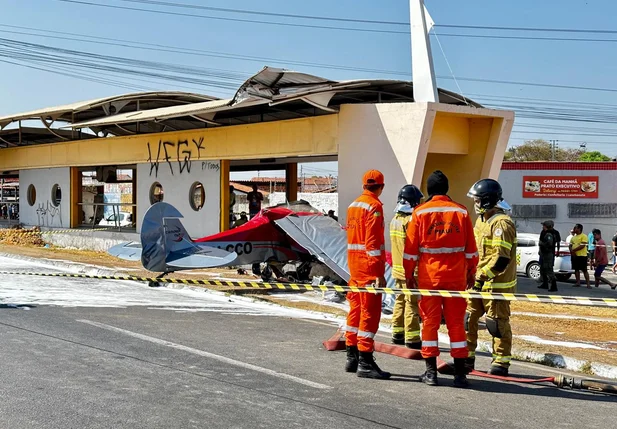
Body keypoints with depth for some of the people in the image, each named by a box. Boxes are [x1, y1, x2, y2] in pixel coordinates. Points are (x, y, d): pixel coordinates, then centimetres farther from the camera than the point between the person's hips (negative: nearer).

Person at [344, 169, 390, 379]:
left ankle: (352, 358, 22)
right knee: (370, 313, -6)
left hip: (354, 263, 9)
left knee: (356, 310, 14)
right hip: (369, 267, -9)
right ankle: (365, 362, -6)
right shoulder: (374, 206, -12)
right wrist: (379, 273, -20)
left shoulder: (353, 205, 14)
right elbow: (373, 242, -19)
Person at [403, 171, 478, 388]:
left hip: (429, 276, -1)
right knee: (456, 323, 6)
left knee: (430, 321, 6)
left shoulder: (420, 212, -2)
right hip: (455, 276, 1)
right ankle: (460, 373, 7)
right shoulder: (461, 212, 2)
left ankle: (431, 372, 8)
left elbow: (411, 249, -1)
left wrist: (409, 275, 7)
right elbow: (471, 249, 6)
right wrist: (471, 272, 16)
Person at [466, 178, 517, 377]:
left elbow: (501, 258, -24)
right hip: (478, 281, 9)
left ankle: (501, 362, 10)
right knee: (468, 318, 9)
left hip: (496, 284, -9)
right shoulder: (481, 220, 14)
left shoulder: (502, 223, -17)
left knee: (498, 323, 0)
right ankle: (467, 357, 19)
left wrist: (483, 276, -25)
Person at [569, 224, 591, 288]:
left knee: (584, 270, -6)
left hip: (582, 255, -7)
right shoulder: (573, 237, 16)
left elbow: (582, 246, -18)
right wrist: (571, 251, -8)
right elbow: (570, 245, 13)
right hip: (574, 255, 7)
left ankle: (588, 284, -3)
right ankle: (578, 283, 15)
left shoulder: (583, 236, -7)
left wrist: (573, 250, -17)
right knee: (576, 269, 9)